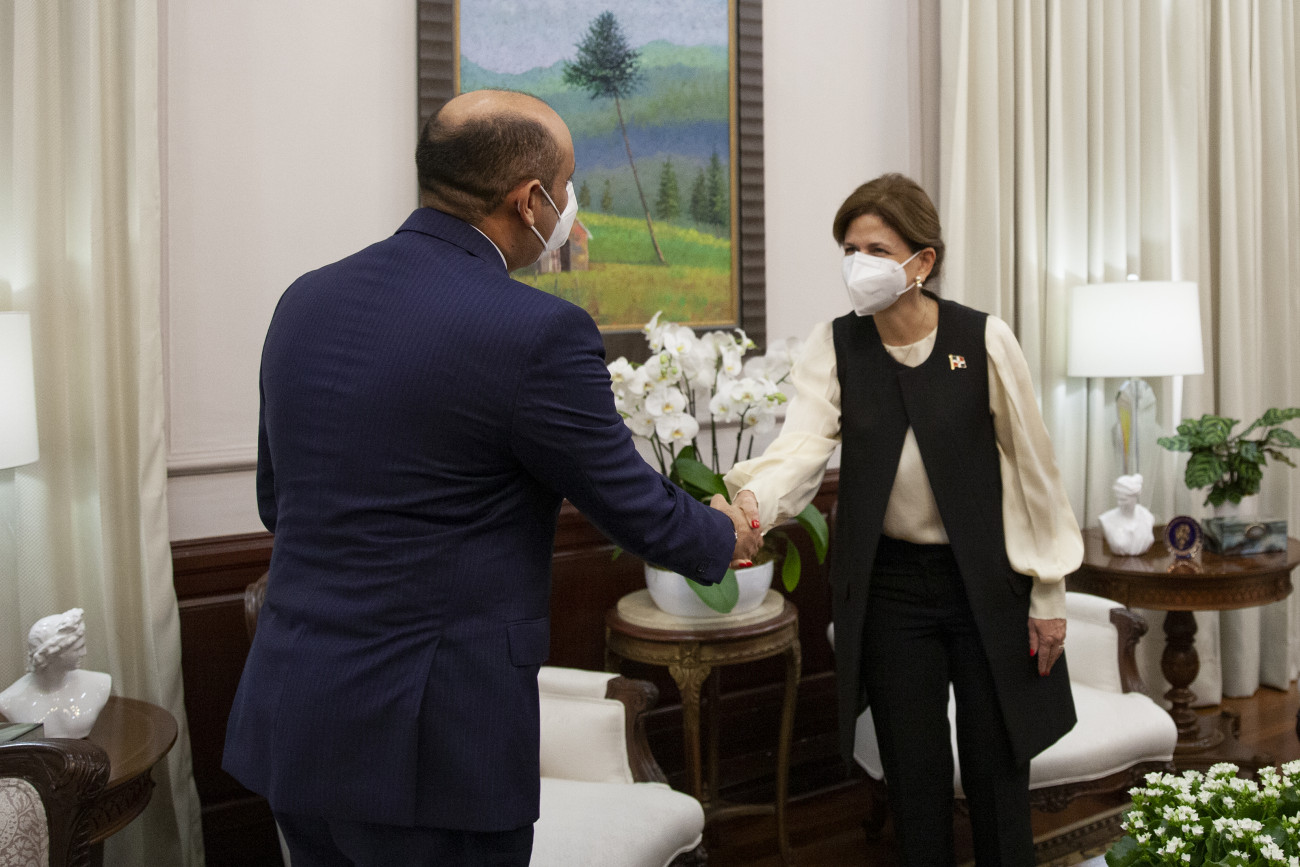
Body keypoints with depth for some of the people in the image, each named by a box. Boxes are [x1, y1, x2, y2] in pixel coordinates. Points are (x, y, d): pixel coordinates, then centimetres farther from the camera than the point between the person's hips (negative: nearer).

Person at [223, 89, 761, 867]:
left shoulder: (305, 301, 2)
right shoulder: (538, 334, -18)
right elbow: (638, 509, -7)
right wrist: (727, 534, 14)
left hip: (289, 720, 7)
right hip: (427, 747, -7)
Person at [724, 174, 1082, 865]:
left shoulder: (983, 341, -9)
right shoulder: (834, 346, -4)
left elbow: (1031, 466, -4)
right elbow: (802, 443, -20)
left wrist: (1048, 594, -2)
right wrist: (747, 505, -42)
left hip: (987, 582, -1)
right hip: (888, 582, 2)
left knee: (996, 765, 9)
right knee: (914, 773, 10)